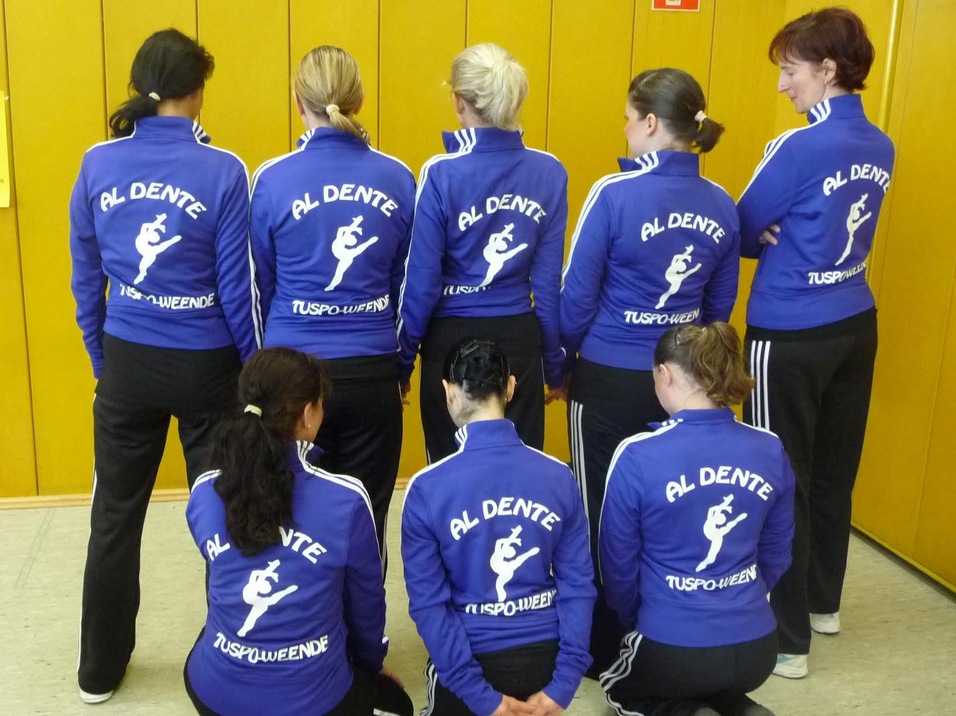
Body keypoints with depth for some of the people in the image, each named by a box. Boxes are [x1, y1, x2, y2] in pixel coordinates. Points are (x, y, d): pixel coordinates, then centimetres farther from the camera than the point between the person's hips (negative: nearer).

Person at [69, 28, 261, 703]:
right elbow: (237, 286, -11)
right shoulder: (222, 170, -13)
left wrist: (102, 360, 16)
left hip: (128, 362, 3)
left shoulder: (98, 165, -3)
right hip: (206, 365, -3)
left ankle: (100, 669, 33)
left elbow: (86, 277, 4)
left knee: (115, 518, 17)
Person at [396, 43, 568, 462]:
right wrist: (555, 360, 8)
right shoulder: (550, 172, -3)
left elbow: (422, 280, -11)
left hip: (454, 340, -3)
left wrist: (402, 360, 0)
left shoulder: (443, 173, -14)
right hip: (520, 340, 3)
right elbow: (550, 279, -1)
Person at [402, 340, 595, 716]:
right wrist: (562, 686, -4)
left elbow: (428, 603, -15)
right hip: (544, 656, 3)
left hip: (473, 657, -3)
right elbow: (578, 584, -7)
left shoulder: (427, 490, -15)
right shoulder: (559, 476, -7)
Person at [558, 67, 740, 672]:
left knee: (604, 511, 10)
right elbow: (720, 307, 9)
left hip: (610, 379, -5)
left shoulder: (615, 194, -17)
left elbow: (577, 296, -11)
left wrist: (563, 361, 5)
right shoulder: (722, 206, 0)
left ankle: (603, 648, 25)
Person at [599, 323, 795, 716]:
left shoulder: (637, 456, -18)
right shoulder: (771, 450, -5)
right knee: (717, 684, 38)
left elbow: (619, 564, -6)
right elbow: (776, 556, 7)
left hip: (673, 650, -4)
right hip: (757, 649, 4)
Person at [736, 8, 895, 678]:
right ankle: (823, 601, 35)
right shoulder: (880, 148, 6)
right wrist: (781, 235, -3)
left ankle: (787, 637, 13)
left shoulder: (799, 147, -19)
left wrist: (769, 239, 7)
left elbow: (739, 232, -11)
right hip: (854, 323, 8)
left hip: (792, 335, -8)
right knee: (833, 469, 18)